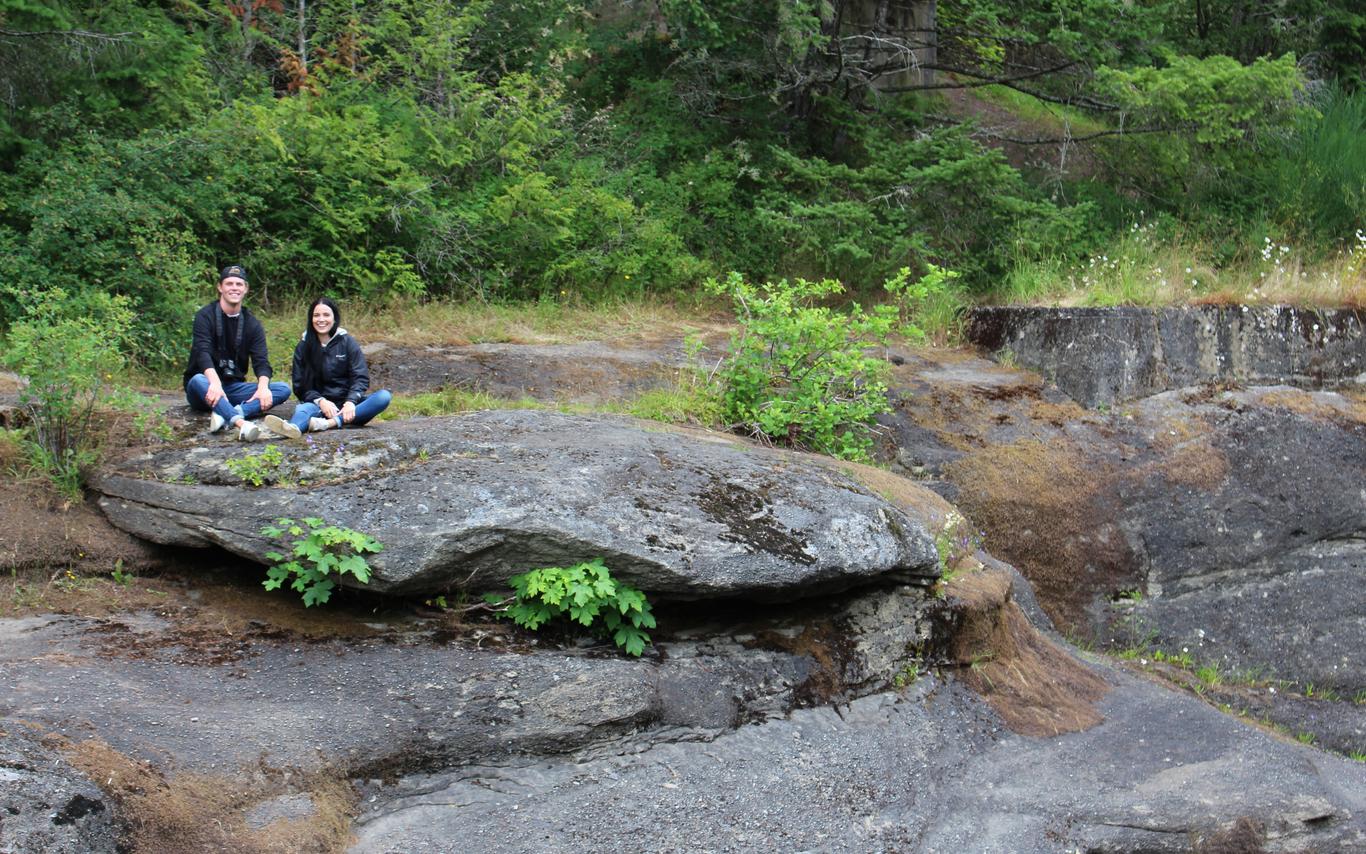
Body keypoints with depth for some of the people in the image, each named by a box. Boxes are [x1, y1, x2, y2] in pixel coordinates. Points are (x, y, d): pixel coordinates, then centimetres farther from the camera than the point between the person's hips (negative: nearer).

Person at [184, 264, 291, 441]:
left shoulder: (252, 324, 7)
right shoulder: (205, 316, -6)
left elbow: (261, 361, -6)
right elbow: (203, 353, -21)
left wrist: (263, 387, -29)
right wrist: (215, 382, -42)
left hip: (234, 387, 4)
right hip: (209, 385, -4)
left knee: (283, 389, -17)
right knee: (198, 380, -39)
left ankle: (225, 414, -41)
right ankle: (241, 423, -64)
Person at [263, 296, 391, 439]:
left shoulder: (348, 342, 6)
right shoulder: (303, 347, 8)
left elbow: (360, 377, -2)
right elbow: (300, 385, 3)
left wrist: (351, 401, -23)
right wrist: (320, 401, -18)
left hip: (347, 403, 0)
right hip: (319, 403, 0)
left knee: (384, 396, -28)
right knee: (303, 408, -33)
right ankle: (292, 428, -72)